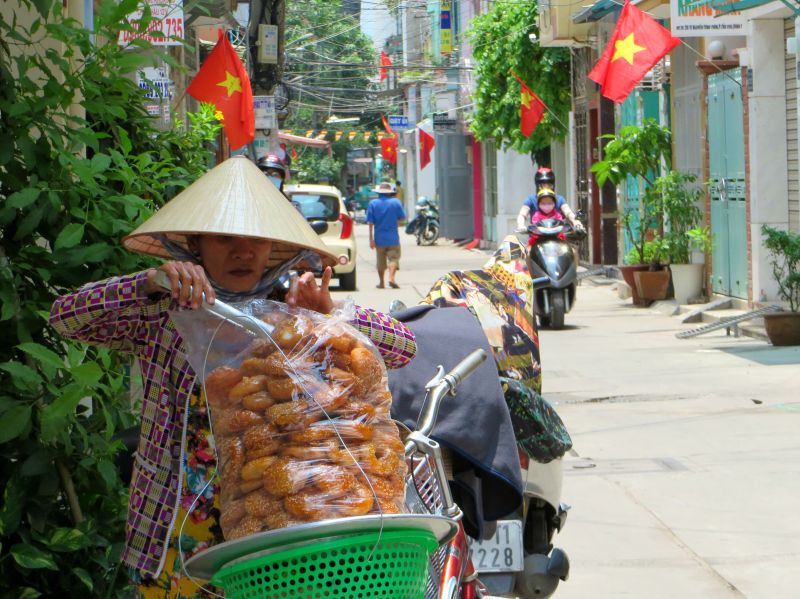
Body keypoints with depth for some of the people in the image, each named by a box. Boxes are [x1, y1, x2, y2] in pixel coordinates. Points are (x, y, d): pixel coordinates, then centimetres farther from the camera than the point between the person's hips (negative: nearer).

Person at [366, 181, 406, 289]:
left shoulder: (373, 203, -1)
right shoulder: (396, 202, -4)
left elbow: (370, 222, -4)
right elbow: (402, 218, -1)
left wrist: (371, 238, -2)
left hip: (379, 238, 2)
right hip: (393, 237, -2)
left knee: (381, 261, 13)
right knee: (393, 258, 1)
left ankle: (381, 282, 20)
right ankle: (391, 278, -19)